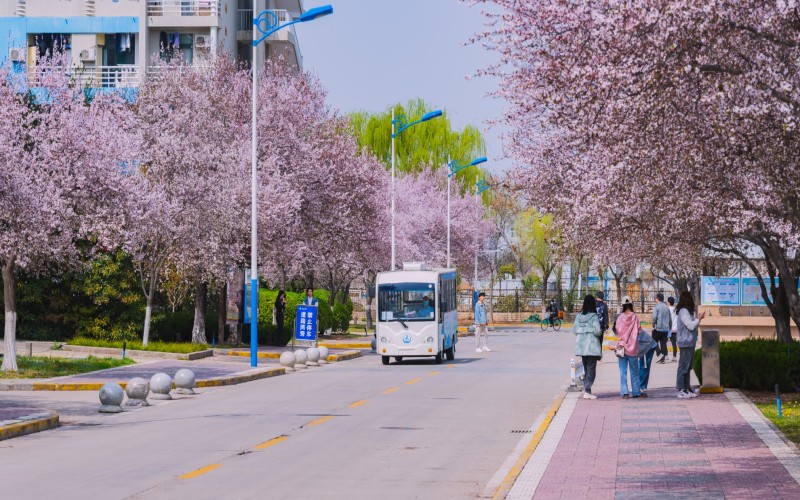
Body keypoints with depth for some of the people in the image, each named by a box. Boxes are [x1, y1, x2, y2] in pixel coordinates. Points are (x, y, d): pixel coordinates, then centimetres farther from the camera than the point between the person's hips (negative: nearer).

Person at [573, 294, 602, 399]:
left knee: (585, 368, 15)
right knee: (591, 369, -2)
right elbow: (597, 331, -18)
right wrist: (600, 332, 3)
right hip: (592, 346, -5)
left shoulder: (578, 316, 3)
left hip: (581, 346, 5)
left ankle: (586, 390, 16)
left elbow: (574, 330, 2)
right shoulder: (593, 316, -13)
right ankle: (587, 391, -10)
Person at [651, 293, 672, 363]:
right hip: (665, 329, 5)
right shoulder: (667, 307, 10)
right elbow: (670, 319, 13)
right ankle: (663, 358, 5)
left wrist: (653, 326, -7)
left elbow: (654, 317, -18)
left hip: (658, 328, -5)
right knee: (663, 343, 7)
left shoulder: (656, 307, -9)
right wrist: (669, 327, 21)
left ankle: (659, 354, -10)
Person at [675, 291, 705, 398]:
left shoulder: (687, 311, 15)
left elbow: (693, 326, 19)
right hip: (686, 343, -10)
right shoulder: (683, 311, -15)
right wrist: (698, 318, -7)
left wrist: (697, 318, 9)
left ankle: (687, 388, 20)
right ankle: (681, 390, -5)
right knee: (683, 367, -7)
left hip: (690, 343, 10)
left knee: (688, 367, 14)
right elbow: (691, 325, -20)